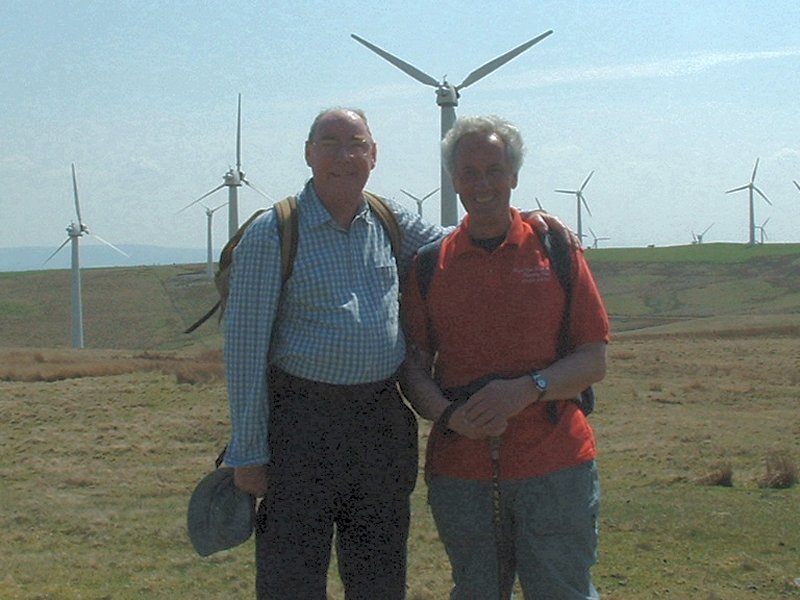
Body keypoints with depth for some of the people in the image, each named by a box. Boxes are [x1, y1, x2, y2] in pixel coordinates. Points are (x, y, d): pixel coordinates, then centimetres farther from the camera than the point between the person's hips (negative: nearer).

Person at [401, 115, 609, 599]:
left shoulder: (555, 249, 3)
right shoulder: (430, 264, 8)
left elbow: (595, 360, 1)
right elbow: (414, 365, 6)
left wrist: (528, 389, -16)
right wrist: (448, 414, -14)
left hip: (553, 464, -2)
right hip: (459, 469, 2)